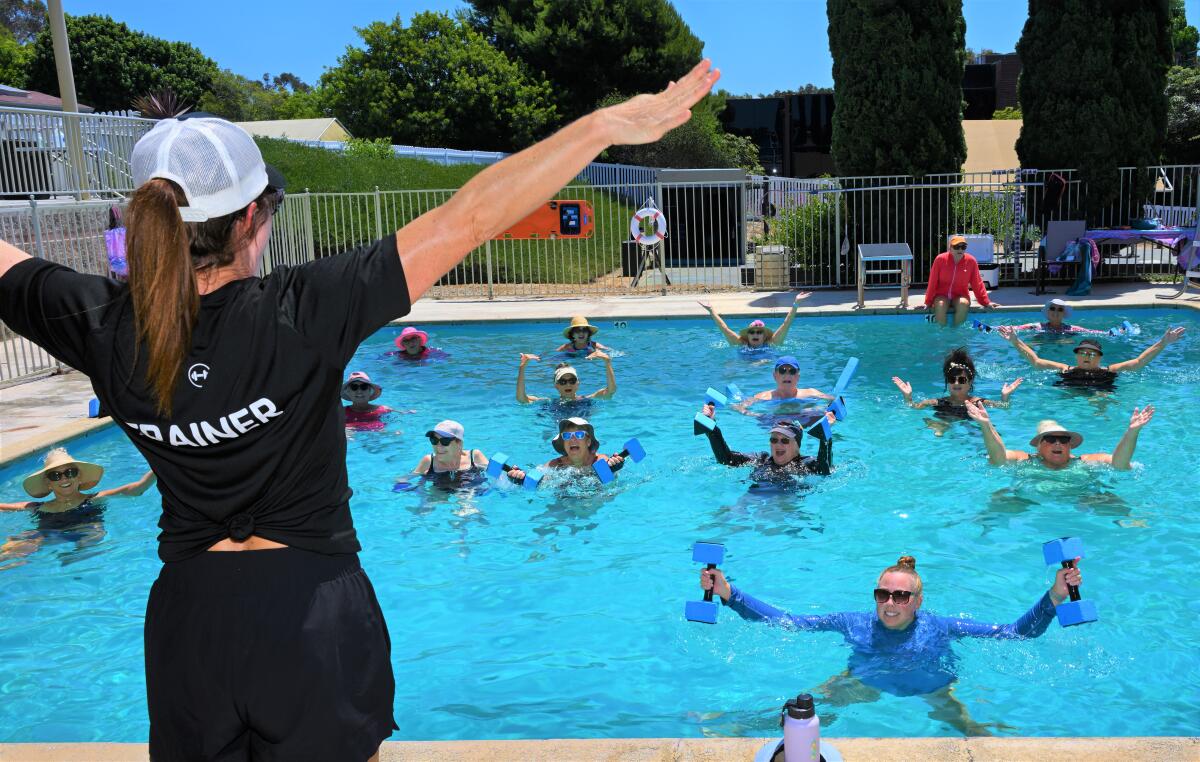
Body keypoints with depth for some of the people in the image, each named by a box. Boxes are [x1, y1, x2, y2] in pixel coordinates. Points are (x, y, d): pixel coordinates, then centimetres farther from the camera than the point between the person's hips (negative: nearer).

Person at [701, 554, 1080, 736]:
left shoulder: (942, 628, -11)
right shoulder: (854, 623, -7)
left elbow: (1017, 632, -11)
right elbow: (784, 621, -8)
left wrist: (1054, 597, -27)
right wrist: (728, 594, -16)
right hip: (861, 684, 1)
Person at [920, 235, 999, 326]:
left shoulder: (971, 261, -5)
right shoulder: (940, 259, -9)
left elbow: (978, 284, 0)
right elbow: (932, 282, -5)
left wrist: (986, 302, -3)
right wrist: (928, 302, -6)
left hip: (960, 296, 1)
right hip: (942, 296, -1)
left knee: (963, 304, -33)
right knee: (940, 305, -35)